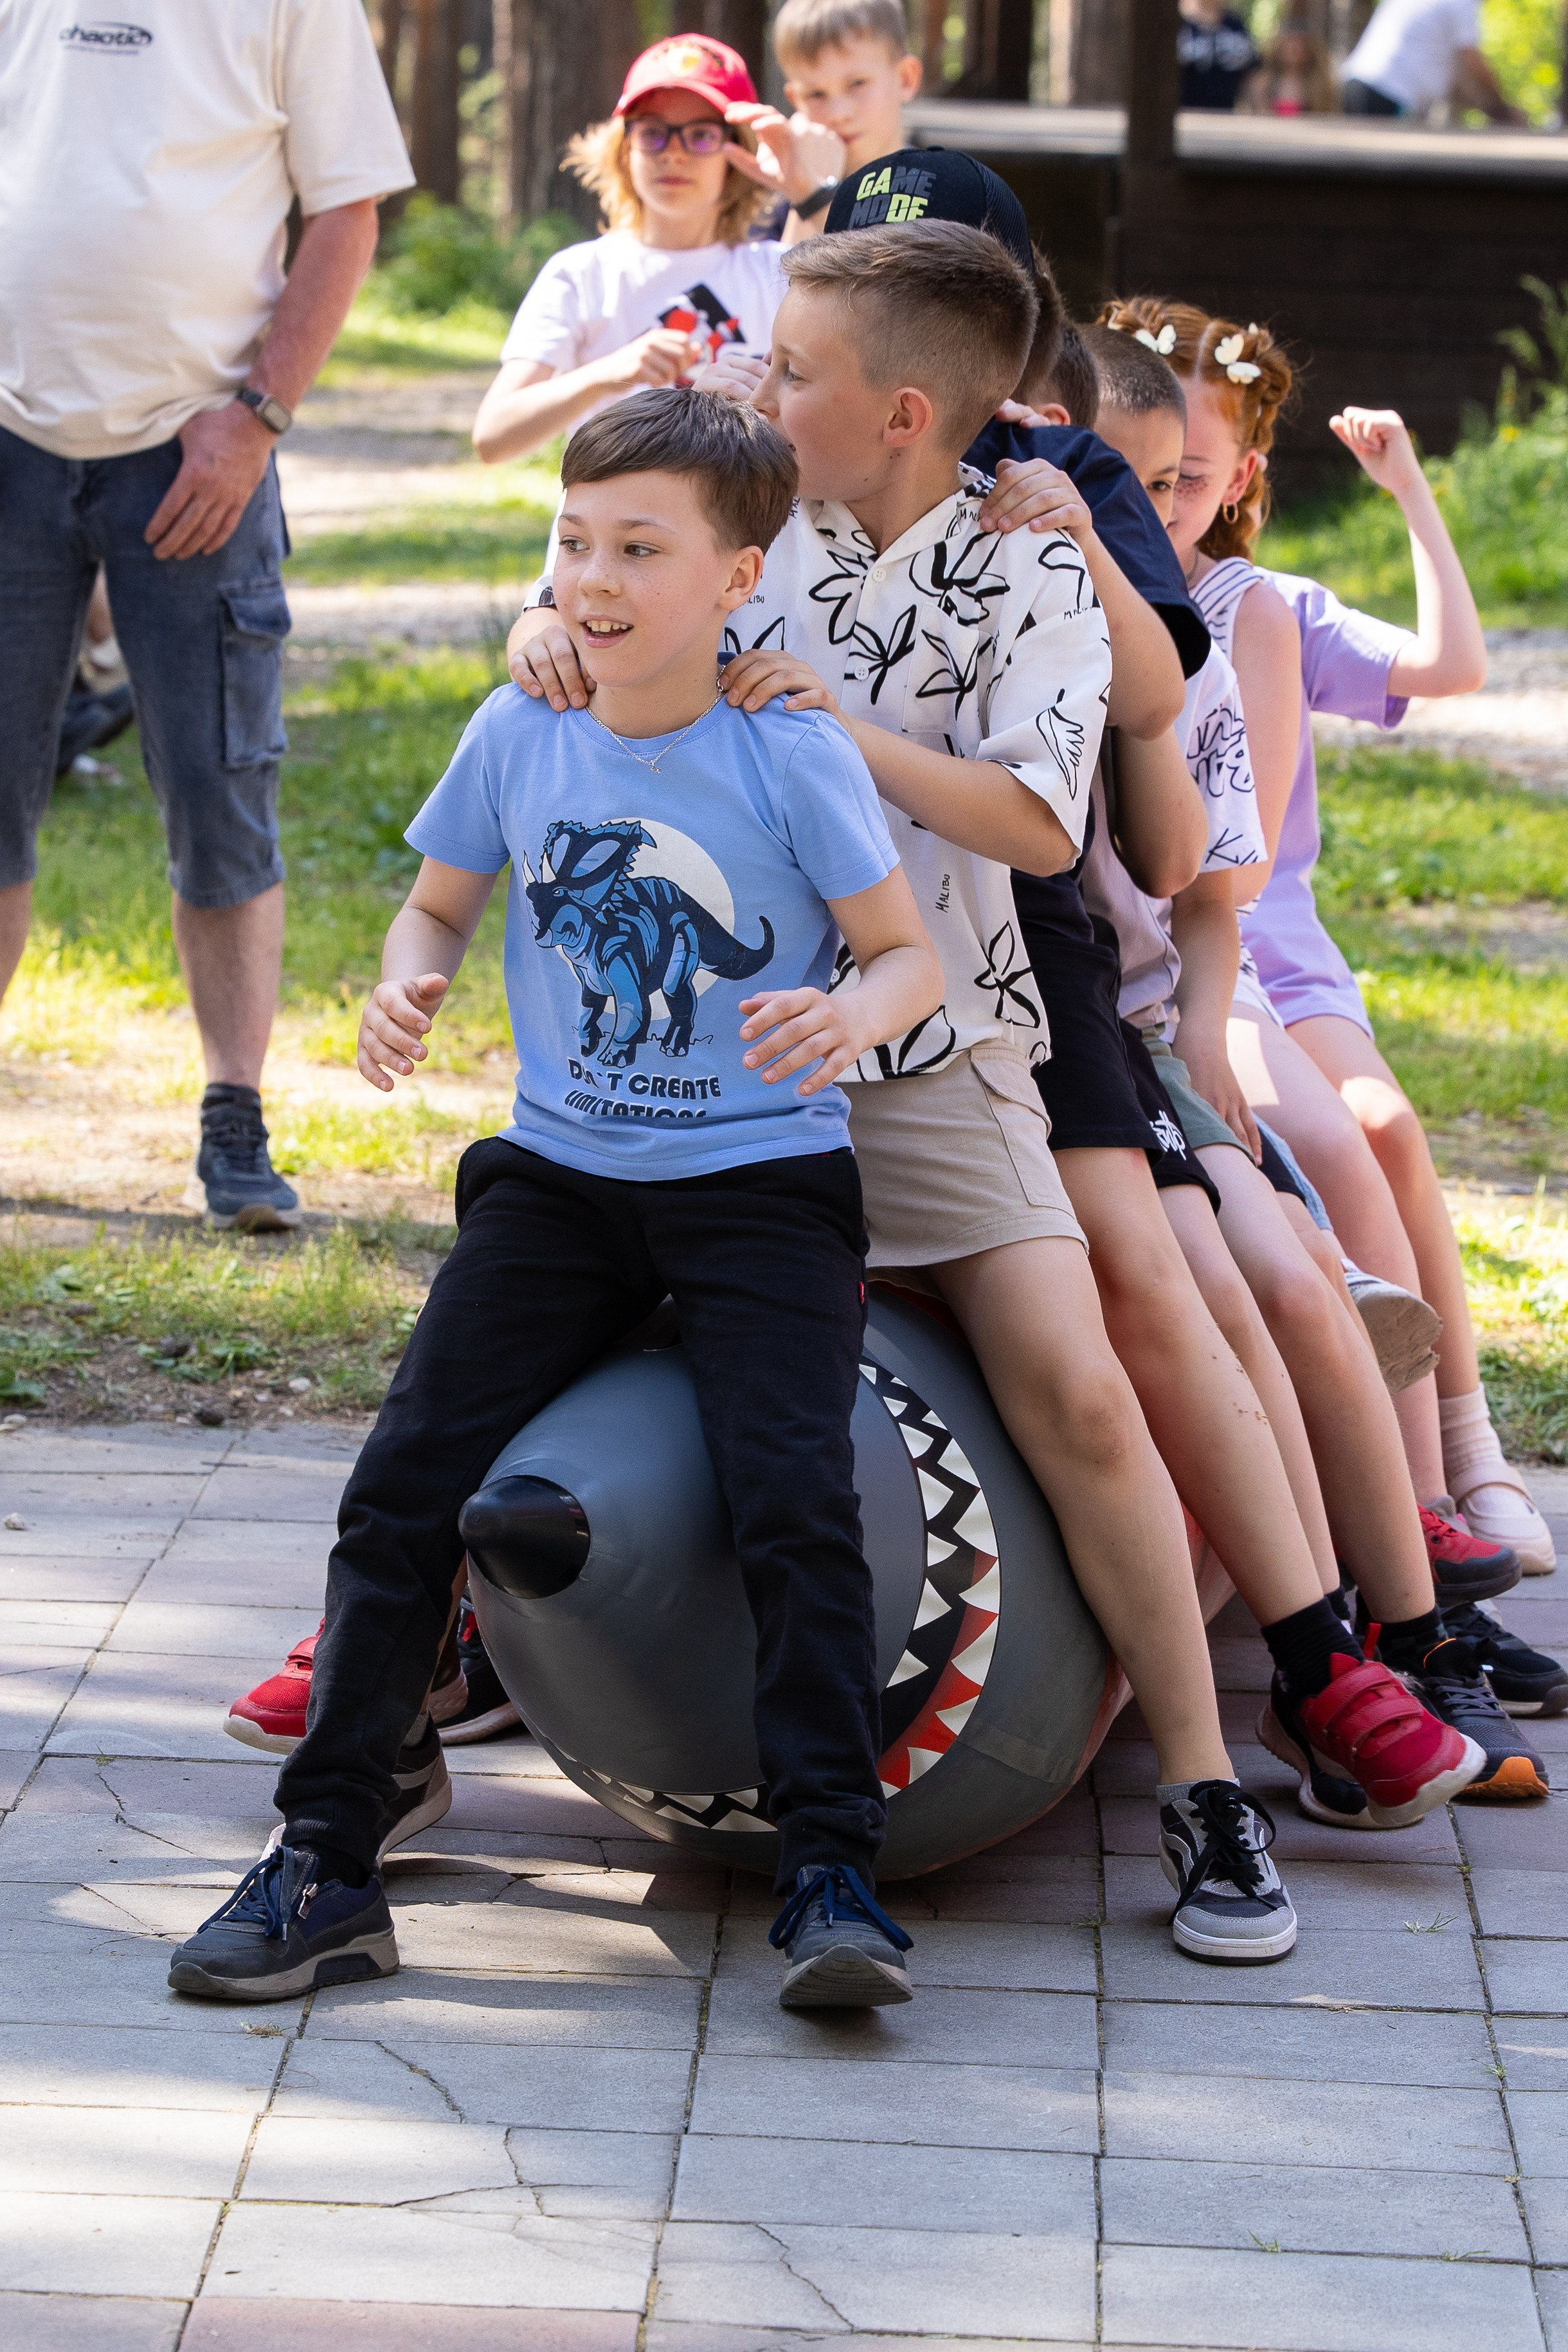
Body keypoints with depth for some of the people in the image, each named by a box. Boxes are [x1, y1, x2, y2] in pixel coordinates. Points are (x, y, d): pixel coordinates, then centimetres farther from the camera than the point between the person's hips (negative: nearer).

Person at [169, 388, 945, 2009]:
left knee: (793, 1498, -20)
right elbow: (440, 903, 14)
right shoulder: (518, 739, 0)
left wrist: (848, 1018, -27)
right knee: (403, 1487, -7)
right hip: (560, 1174, 3)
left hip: (761, 1179, -3)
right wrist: (406, 984, -9)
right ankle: (324, 1867, 0)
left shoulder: (791, 756, -9)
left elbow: (911, 955, -4)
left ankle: (833, 1876, -12)